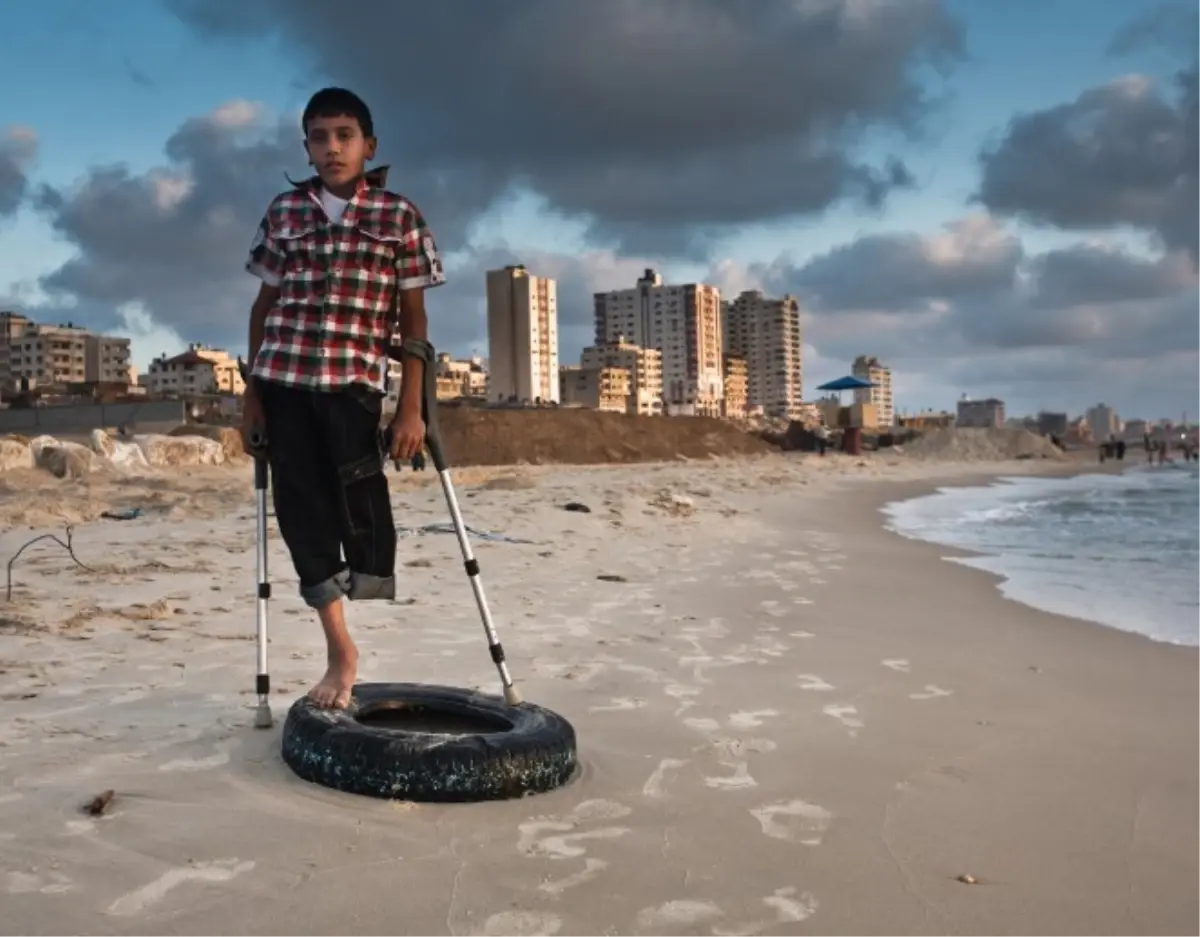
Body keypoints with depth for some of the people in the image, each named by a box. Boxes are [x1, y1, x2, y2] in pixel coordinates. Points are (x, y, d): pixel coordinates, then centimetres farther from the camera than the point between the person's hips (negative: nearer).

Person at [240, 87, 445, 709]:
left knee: (357, 495, -11)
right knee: (302, 513, 5)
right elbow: (265, 304, 15)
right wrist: (251, 394, 11)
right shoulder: (283, 211, 11)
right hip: (283, 382, 3)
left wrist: (411, 407, -4)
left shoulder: (398, 217, 4)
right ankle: (340, 652, 18)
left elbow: (414, 319, 3)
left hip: (355, 382, -3)